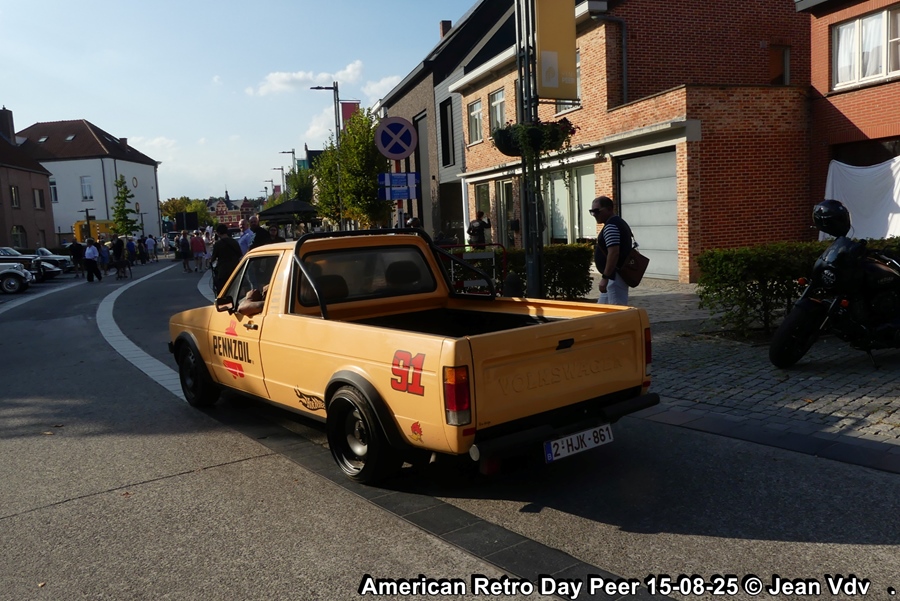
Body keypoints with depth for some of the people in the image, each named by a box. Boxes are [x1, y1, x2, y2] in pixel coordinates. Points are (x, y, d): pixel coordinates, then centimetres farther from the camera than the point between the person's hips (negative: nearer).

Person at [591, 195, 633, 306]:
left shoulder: (611, 226, -16)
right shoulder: (620, 222, 17)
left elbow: (614, 253, -25)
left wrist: (605, 277, -25)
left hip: (615, 277, -11)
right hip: (619, 275, 11)